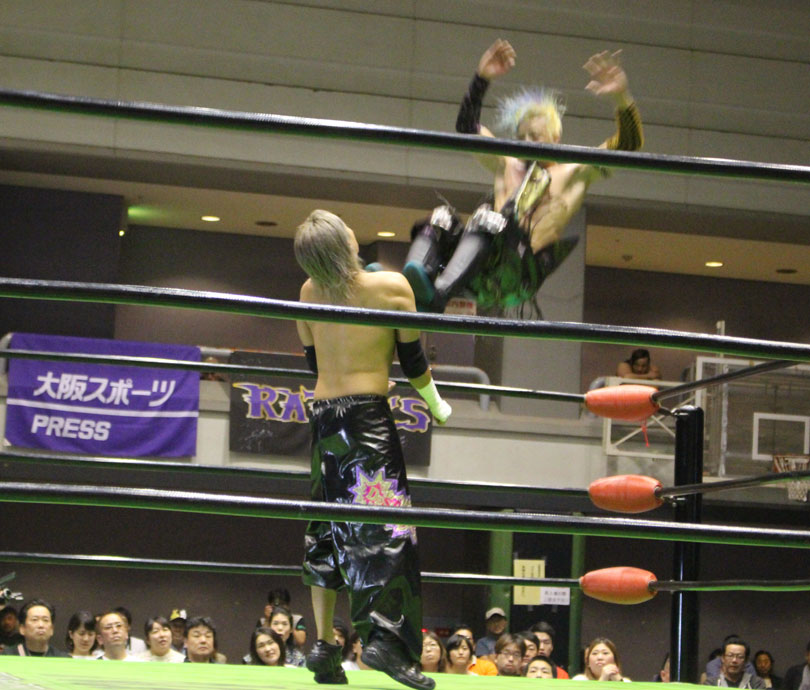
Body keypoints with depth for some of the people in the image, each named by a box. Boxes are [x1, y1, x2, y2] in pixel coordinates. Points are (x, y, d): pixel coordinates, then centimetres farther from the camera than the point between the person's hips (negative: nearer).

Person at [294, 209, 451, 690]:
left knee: (327, 530, 11)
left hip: (323, 417, 6)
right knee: (384, 524, -7)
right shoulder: (392, 287, -7)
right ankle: (383, 638, -19)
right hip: (368, 417, -6)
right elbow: (413, 360, 0)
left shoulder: (310, 292, 7)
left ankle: (325, 643, 10)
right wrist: (437, 406, 17)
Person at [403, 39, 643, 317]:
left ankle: (438, 295, -54)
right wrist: (481, 79, 19)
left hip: (521, 275, -5)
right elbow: (467, 127, 30)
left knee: (487, 218, -32)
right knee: (441, 218, -19)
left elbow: (628, 145, 11)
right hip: (481, 278, 5)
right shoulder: (507, 165, 34)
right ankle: (413, 287, -46)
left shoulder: (575, 172, 22)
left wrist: (621, 97, -5)